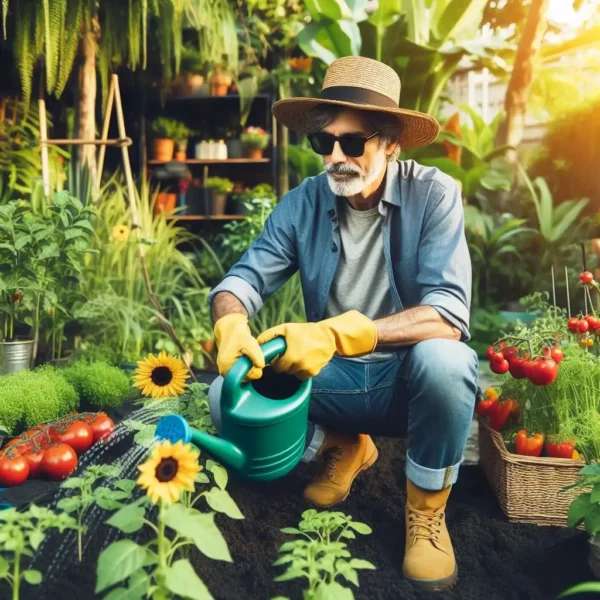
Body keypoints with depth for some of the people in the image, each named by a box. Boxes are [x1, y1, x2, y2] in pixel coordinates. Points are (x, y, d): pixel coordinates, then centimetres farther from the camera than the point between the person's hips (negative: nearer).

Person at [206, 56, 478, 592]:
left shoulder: (434, 194, -17)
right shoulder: (301, 204, -5)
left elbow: (448, 316, -27)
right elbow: (245, 278, -8)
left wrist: (337, 334, -40)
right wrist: (232, 325, -34)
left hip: (412, 377, -3)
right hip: (336, 378, 3)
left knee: (443, 361, -36)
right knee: (227, 399, -15)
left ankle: (427, 511, -7)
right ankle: (346, 447, 13)